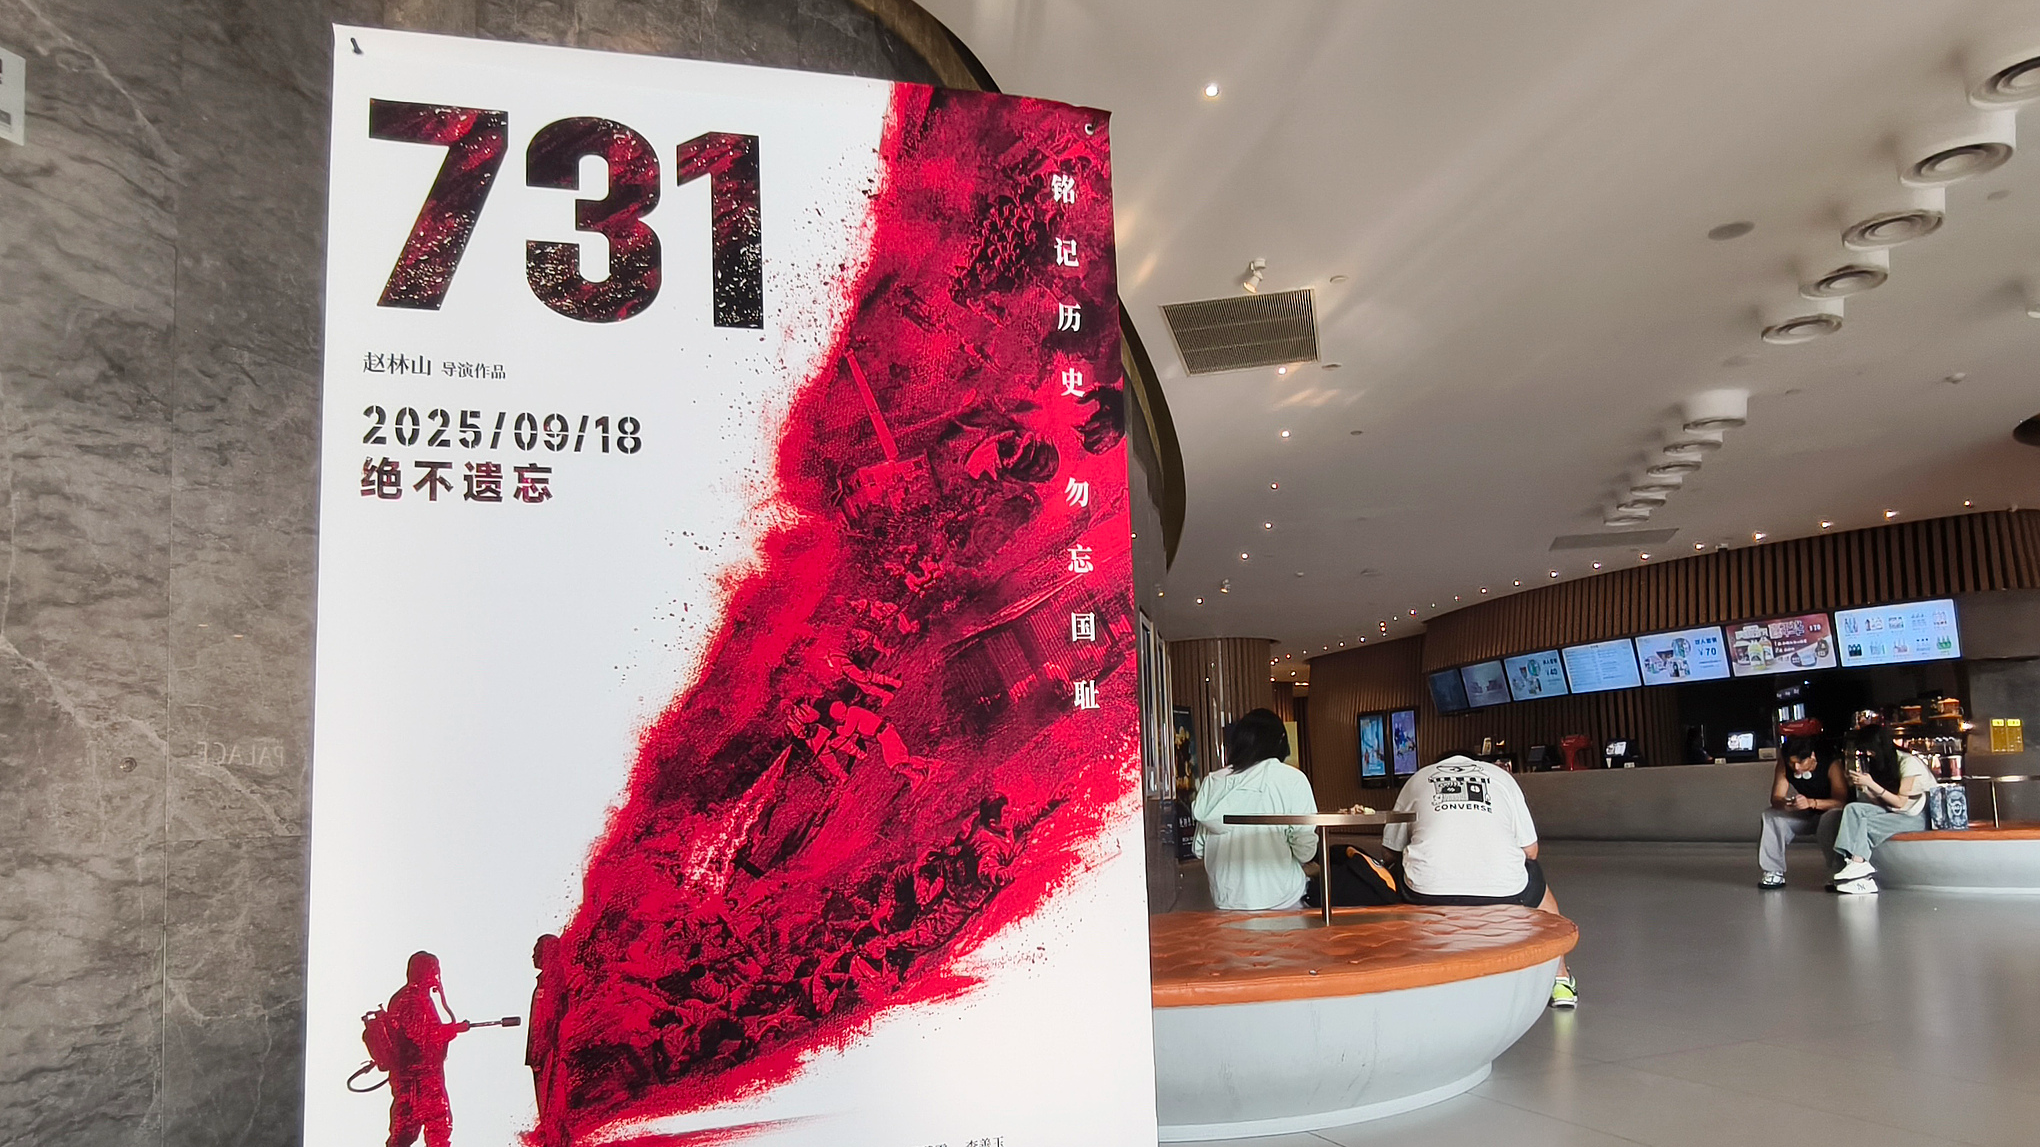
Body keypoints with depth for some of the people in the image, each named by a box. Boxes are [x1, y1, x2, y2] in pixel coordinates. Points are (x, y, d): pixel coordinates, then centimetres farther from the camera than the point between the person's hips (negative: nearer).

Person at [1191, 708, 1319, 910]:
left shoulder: (1213, 782, 1)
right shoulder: (1292, 779, -6)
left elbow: (1199, 848, 5)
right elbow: (1305, 849, -8)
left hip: (1227, 903, 3)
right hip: (1279, 900, -2)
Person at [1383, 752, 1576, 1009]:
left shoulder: (1417, 779, 22)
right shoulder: (1501, 777, 23)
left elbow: (1393, 851, 22)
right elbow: (1530, 850, 21)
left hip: (1427, 891, -1)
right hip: (1502, 891, 1)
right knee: (1539, 888, 35)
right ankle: (1560, 982, 42)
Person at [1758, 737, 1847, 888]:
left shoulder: (1831, 765, -24)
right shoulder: (1784, 765, -14)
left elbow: (1840, 801, -32)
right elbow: (1775, 798, -17)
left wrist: (1811, 802, -49)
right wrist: (1784, 803, -43)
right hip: (1806, 815, 4)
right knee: (1770, 816, -17)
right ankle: (1774, 872, -14)